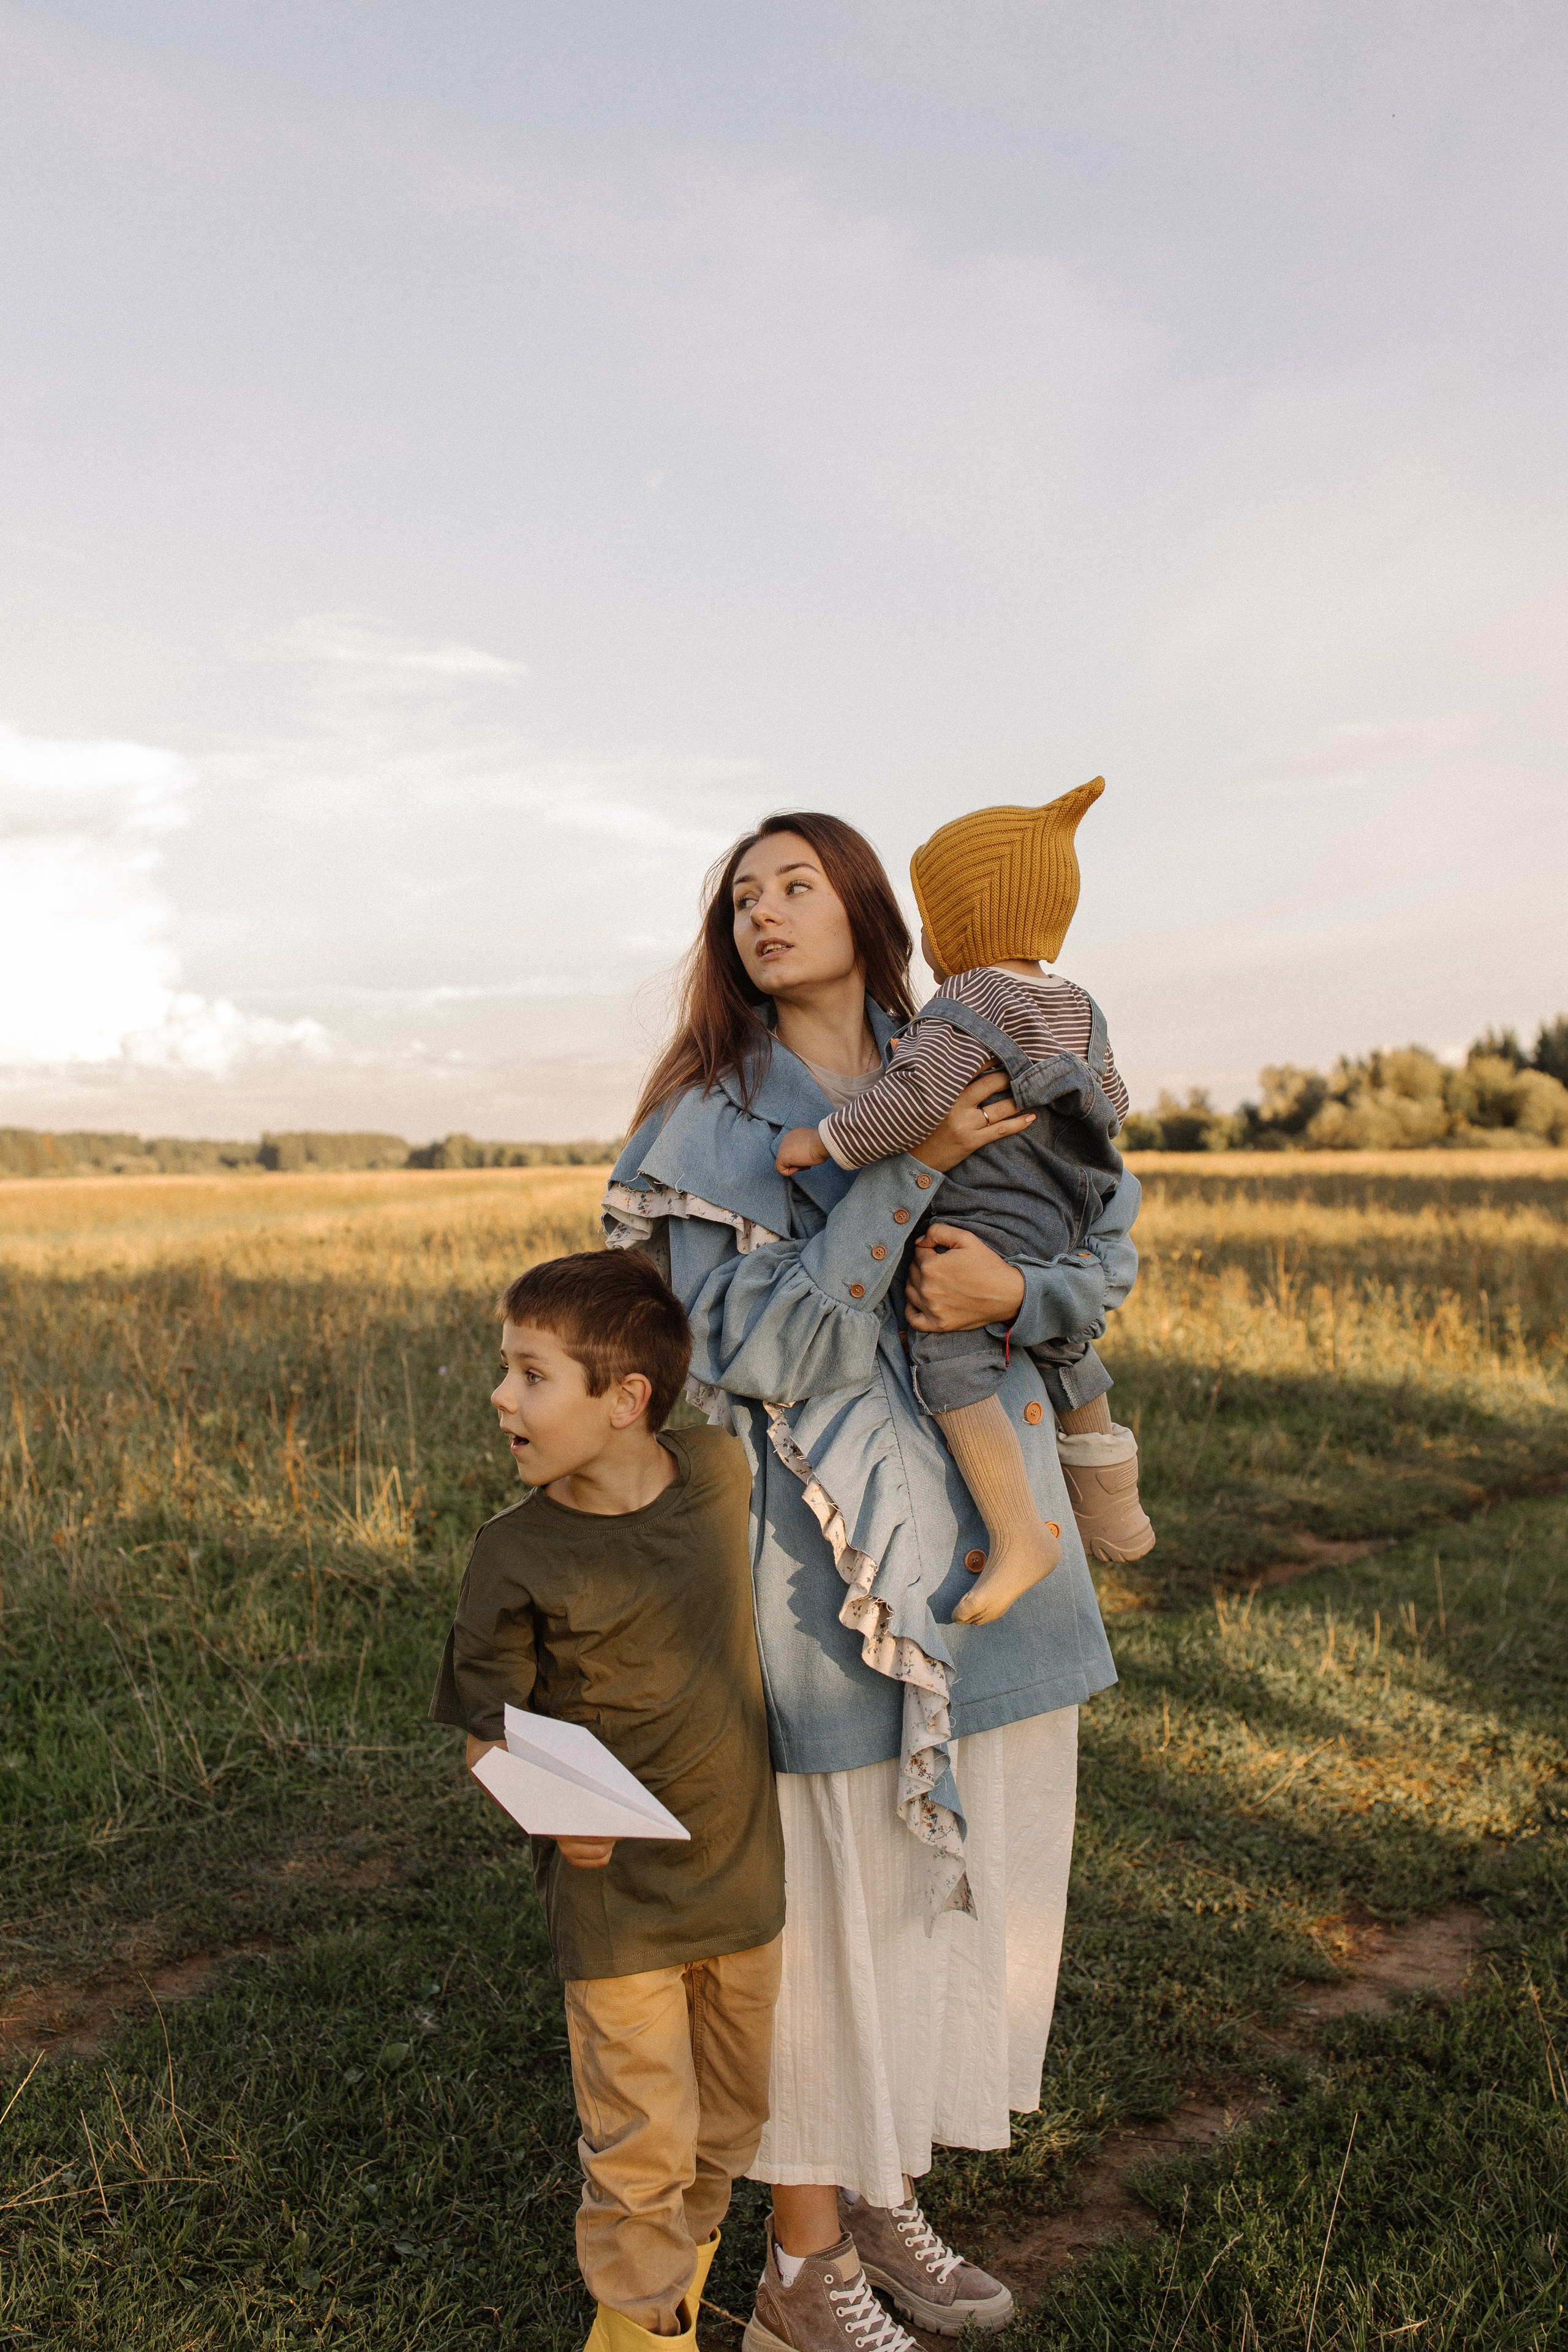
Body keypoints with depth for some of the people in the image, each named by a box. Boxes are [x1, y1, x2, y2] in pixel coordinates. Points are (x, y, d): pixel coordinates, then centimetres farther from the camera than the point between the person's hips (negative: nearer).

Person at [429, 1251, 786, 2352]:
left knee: (731, 2116, 22)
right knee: (642, 2141, 6)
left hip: (742, 1874, 4)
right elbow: (487, 1733, -11)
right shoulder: (518, 1557, -18)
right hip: (614, 1891, -4)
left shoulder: (721, 1471, -10)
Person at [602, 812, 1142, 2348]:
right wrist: (910, 1166, -21)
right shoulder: (713, 1125, -5)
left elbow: (1113, 1241, 7)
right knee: (843, 1900, 4)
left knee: (974, 1882, 16)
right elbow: (770, 1351, -16)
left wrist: (1018, 1291, -15)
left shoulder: (967, 1077, 8)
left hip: (996, 1541, 5)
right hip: (840, 1558, -5)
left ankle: (886, 2200, 38)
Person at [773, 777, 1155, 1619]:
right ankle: (1112, 1511, 38)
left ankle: (1019, 1534, -18)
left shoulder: (967, 1007, -17)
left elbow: (916, 1096, -31)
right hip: (1061, 1232, 10)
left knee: (951, 1367, -12)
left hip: (982, 1228, -10)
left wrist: (825, 1140, -22)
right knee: (1064, 1356, 25)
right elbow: (1111, 1105, 21)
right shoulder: (1076, 1011, 11)